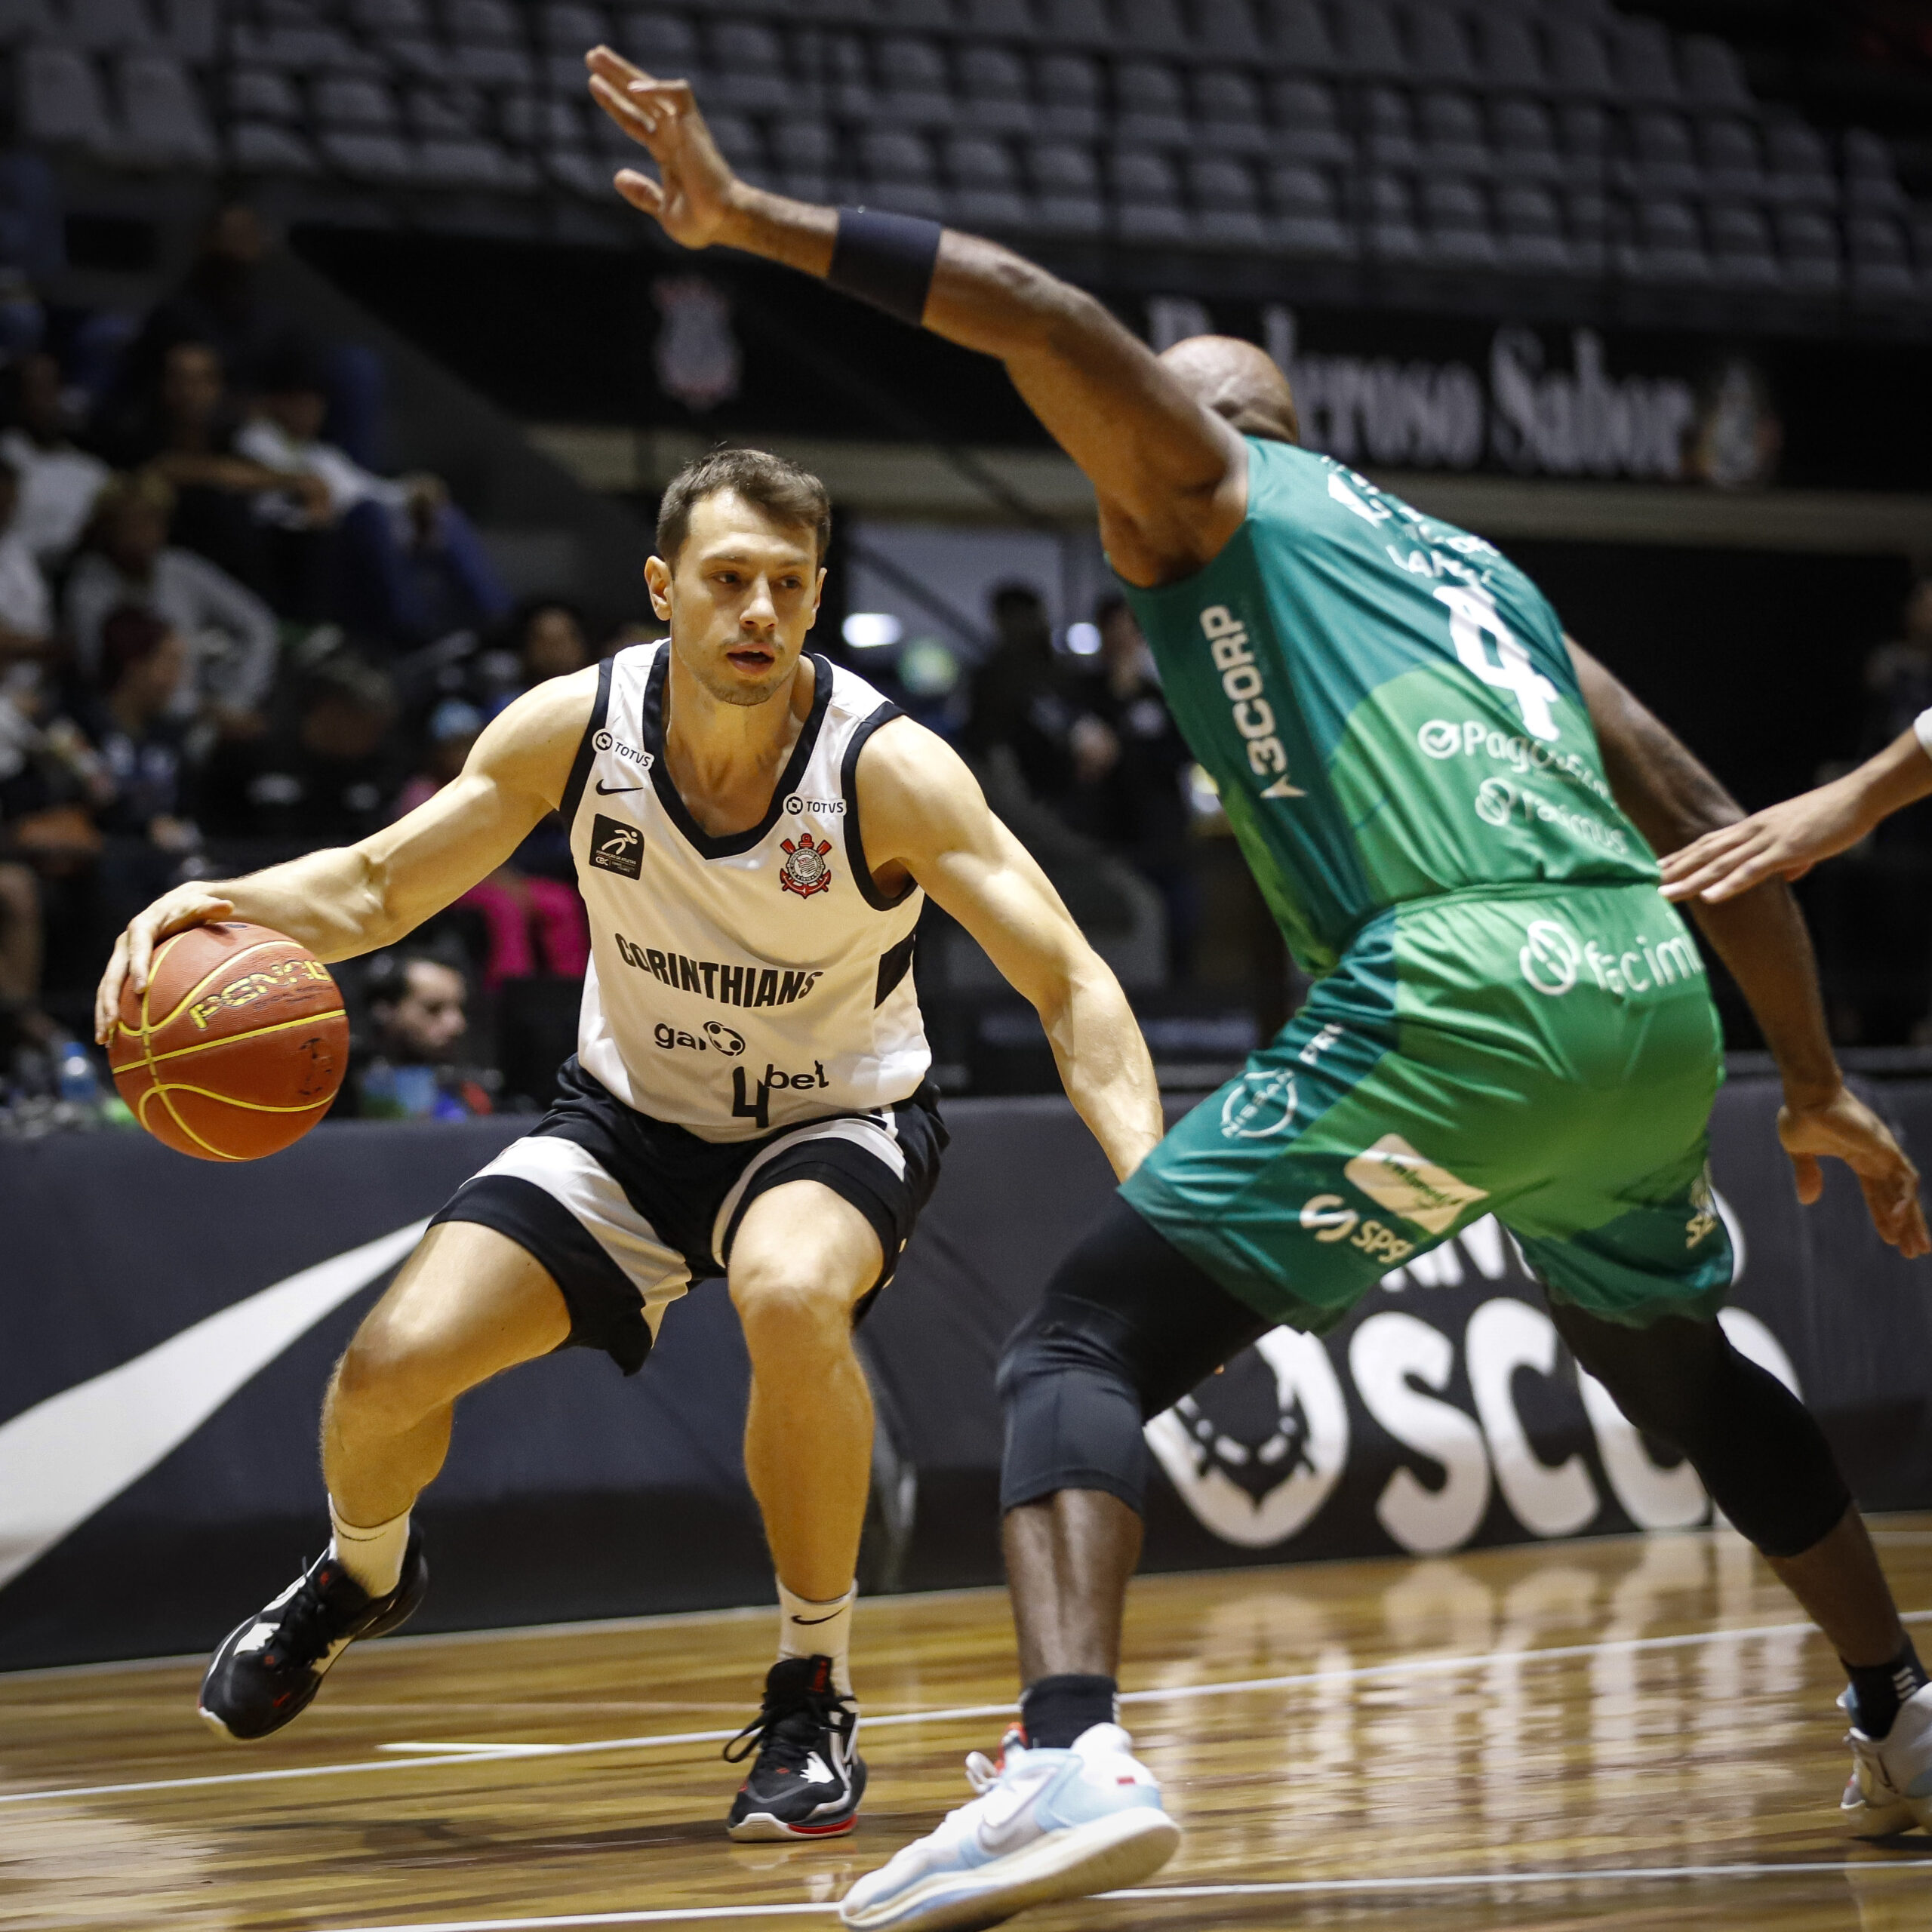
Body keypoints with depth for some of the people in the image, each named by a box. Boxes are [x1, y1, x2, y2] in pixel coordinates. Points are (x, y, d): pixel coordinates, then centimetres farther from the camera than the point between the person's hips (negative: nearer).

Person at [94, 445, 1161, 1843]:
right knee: (391, 1367, -11)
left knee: (791, 1295, -38)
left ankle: (816, 1697, -17)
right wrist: (226, 908, -27)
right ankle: (362, 1578, 29)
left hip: (835, 1122, -3)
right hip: (632, 1114, 3)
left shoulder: (886, 770, -26)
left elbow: (1072, 985, -27)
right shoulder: (574, 727, -17)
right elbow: (379, 887, -5)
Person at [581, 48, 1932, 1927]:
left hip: (1457, 991, -7)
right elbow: (1711, 831, 29)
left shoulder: (1218, 477, 16)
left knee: (1083, 1340, -5)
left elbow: (1039, 317, -3)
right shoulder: (1474, 570, 33)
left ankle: (1069, 1754, -27)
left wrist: (749, 219, -2)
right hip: (1651, 992, 7)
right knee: (1676, 1365, 35)